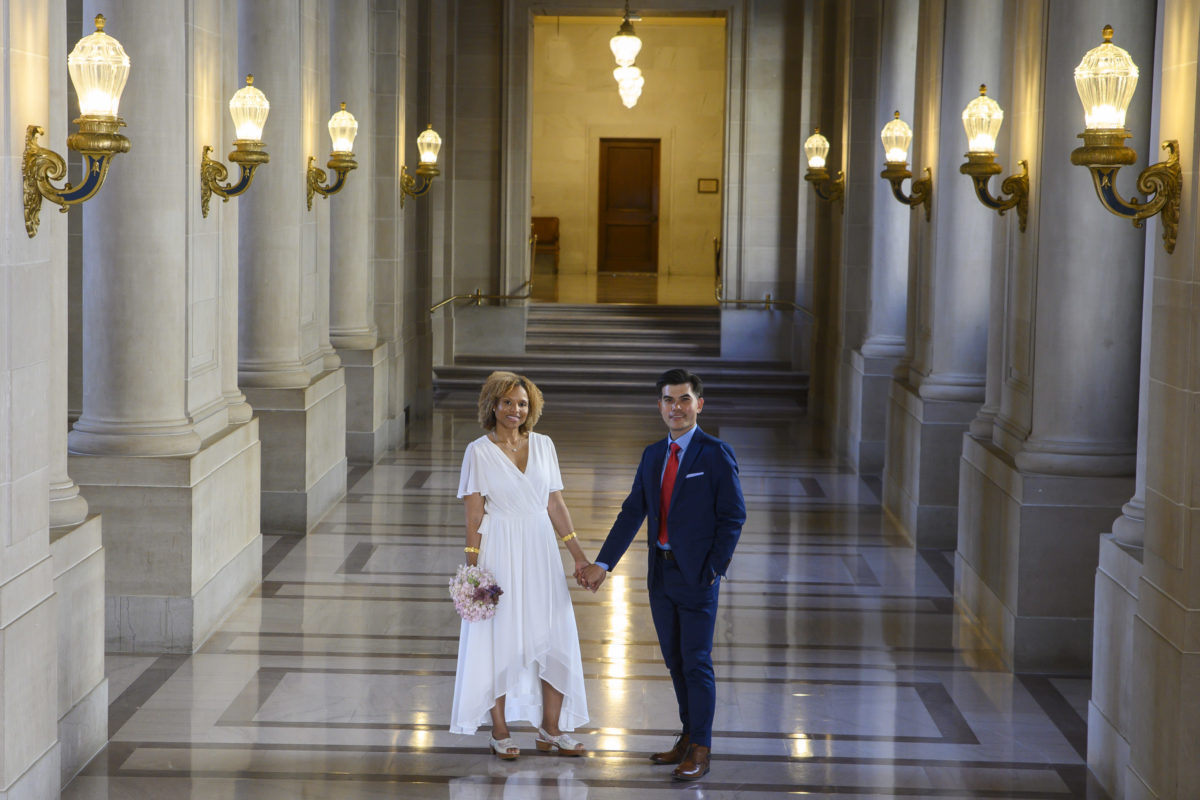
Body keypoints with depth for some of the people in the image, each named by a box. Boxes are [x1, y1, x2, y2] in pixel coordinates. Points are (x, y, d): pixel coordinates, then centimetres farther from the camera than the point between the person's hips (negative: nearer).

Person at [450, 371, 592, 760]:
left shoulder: (543, 446, 7)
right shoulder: (479, 451, -4)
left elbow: (555, 505, 11)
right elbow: (474, 515, -5)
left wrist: (579, 554, 8)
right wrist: (473, 570, -9)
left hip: (541, 552, 4)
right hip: (500, 552, -4)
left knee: (556, 637, 3)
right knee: (500, 639, 3)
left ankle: (550, 729, 14)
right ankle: (499, 731, 14)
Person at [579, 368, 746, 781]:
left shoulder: (716, 454, -8)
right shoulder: (653, 455, 10)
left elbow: (733, 515, -9)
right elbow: (633, 512, 8)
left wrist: (715, 569, -13)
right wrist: (602, 564, 3)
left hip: (697, 576, -6)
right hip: (661, 573, 6)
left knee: (696, 661, -2)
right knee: (675, 659, 14)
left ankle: (701, 750, 9)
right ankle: (688, 736, 27)